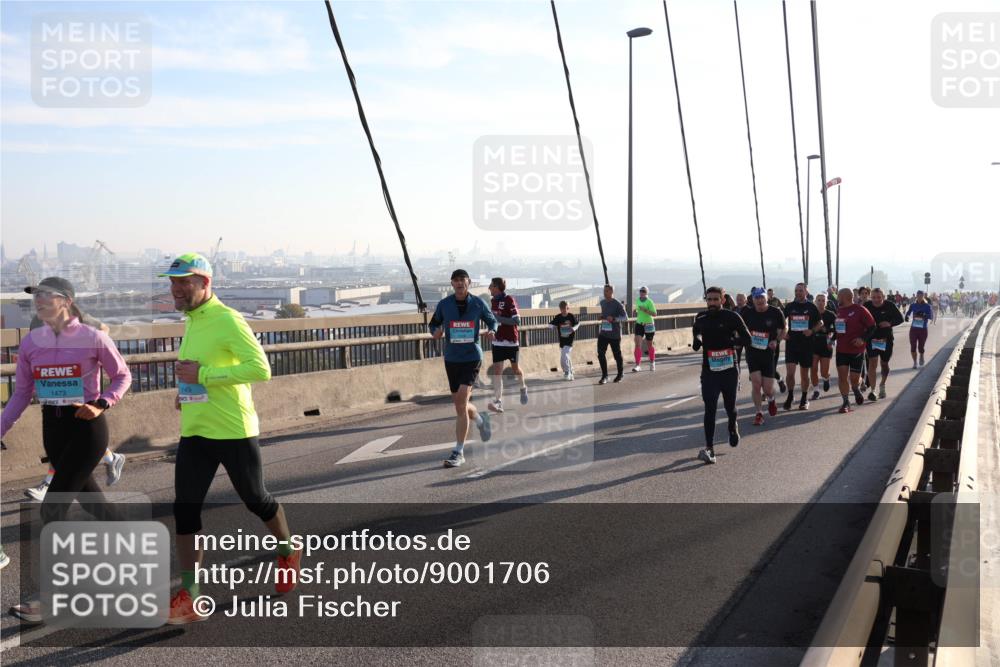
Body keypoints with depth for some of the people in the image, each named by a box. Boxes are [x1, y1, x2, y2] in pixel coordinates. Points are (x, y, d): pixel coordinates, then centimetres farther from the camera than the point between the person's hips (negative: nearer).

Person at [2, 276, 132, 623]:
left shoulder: (93, 338, -11)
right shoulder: (31, 342, 2)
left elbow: (122, 376, -1)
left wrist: (101, 404, -16)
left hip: (86, 427, -5)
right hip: (52, 427, 6)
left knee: (52, 508, -9)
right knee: (87, 496, 18)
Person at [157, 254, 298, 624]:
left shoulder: (227, 320, -16)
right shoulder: (192, 322, 11)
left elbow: (261, 369, -25)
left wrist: (203, 375, -25)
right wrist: (187, 388, 9)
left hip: (233, 432, -7)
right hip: (194, 433, 7)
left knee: (256, 500, 11)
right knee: (185, 510, 1)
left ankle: (288, 553, 38)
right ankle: (189, 597, 9)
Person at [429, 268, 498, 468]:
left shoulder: (478, 303, -1)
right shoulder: (444, 304, 2)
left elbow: (492, 320, 13)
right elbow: (434, 324, 13)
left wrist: (492, 331, -9)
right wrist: (436, 332, -11)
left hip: (472, 357, -3)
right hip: (451, 359, 3)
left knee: (461, 401, -16)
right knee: (460, 406, 9)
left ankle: (459, 452, -9)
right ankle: (480, 419, 45)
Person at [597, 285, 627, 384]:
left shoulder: (617, 304, -12)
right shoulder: (602, 302, 9)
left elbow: (625, 317, -16)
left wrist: (614, 319, -29)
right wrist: (602, 317, 9)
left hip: (614, 334, -5)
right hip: (603, 333, 5)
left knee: (617, 355, 8)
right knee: (601, 354, -6)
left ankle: (620, 374, 28)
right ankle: (604, 376, 1)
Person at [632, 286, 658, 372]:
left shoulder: (649, 302, -12)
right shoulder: (637, 301, 5)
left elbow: (654, 314, -19)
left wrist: (645, 310, -28)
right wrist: (636, 312, 7)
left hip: (648, 325, -4)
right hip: (639, 324, 4)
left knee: (649, 345, 11)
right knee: (638, 344, -11)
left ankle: (652, 363, 33)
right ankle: (638, 365, -11)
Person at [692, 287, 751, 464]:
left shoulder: (731, 317, -5)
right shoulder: (701, 318, 6)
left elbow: (747, 339, -5)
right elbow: (696, 332, 27)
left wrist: (731, 340, -22)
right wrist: (697, 341, 5)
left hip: (729, 369, -1)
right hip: (709, 370, 2)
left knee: (730, 406, 13)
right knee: (710, 409, -8)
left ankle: (733, 427, 47)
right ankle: (709, 448, -9)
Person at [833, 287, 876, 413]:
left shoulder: (860, 310, -11)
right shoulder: (839, 310, 8)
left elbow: (872, 326, -9)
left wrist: (863, 339, -22)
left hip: (857, 350, -5)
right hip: (841, 350, 5)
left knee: (854, 378, 4)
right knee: (842, 376, -5)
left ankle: (856, 389, 38)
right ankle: (846, 402, 3)